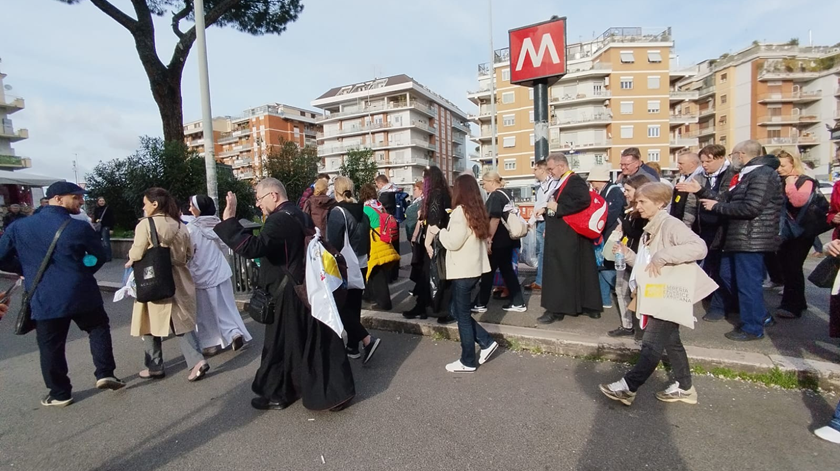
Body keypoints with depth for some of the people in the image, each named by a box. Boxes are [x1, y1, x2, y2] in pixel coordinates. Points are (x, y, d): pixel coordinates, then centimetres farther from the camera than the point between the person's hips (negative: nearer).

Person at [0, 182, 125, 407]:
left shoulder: (19, 227, 0)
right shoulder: (80, 228, -8)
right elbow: (99, 257, 1)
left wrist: (28, 270, 18)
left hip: (44, 298, 2)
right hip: (81, 293, -2)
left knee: (51, 347, 12)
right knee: (98, 329, 18)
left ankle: (59, 393, 22)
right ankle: (105, 373, 12)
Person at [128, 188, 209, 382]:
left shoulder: (146, 224, -11)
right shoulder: (180, 225, 7)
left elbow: (136, 255, -9)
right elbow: (189, 254, 12)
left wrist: (130, 263, 12)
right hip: (179, 280, 5)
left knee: (151, 324, 10)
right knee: (182, 322, 9)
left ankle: (155, 367, 21)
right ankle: (197, 360, -2)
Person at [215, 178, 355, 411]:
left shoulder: (279, 219, -19)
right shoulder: (301, 216, 11)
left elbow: (252, 247, -30)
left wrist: (229, 220, -27)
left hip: (287, 295, -9)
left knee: (281, 344, 8)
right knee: (317, 340, 15)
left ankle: (278, 395, 26)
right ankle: (335, 391, 25)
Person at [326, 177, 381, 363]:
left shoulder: (337, 212, -15)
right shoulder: (362, 212, 7)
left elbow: (333, 243, -18)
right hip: (361, 266, 7)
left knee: (341, 307, 2)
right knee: (354, 305, 14)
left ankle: (367, 340, -8)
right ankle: (353, 346, 22)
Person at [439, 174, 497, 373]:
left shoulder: (460, 211, -15)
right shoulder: (478, 211, 10)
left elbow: (452, 242, -20)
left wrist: (442, 232, -1)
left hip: (463, 270, -8)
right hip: (475, 267, 9)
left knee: (462, 315, 3)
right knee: (456, 309, 19)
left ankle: (468, 361, 15)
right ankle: (486, 342, 18)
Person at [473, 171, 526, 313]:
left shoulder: (495, 196, -14)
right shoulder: (504, 194, 15)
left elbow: (494, 219, -22)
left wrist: (489, 239, -22)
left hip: (498, 241, -9)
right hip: (506, 239, 9)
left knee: (488, 272, 0)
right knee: (507, 270, 13)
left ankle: (480, 304, 9)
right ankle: (518, 302, 16)